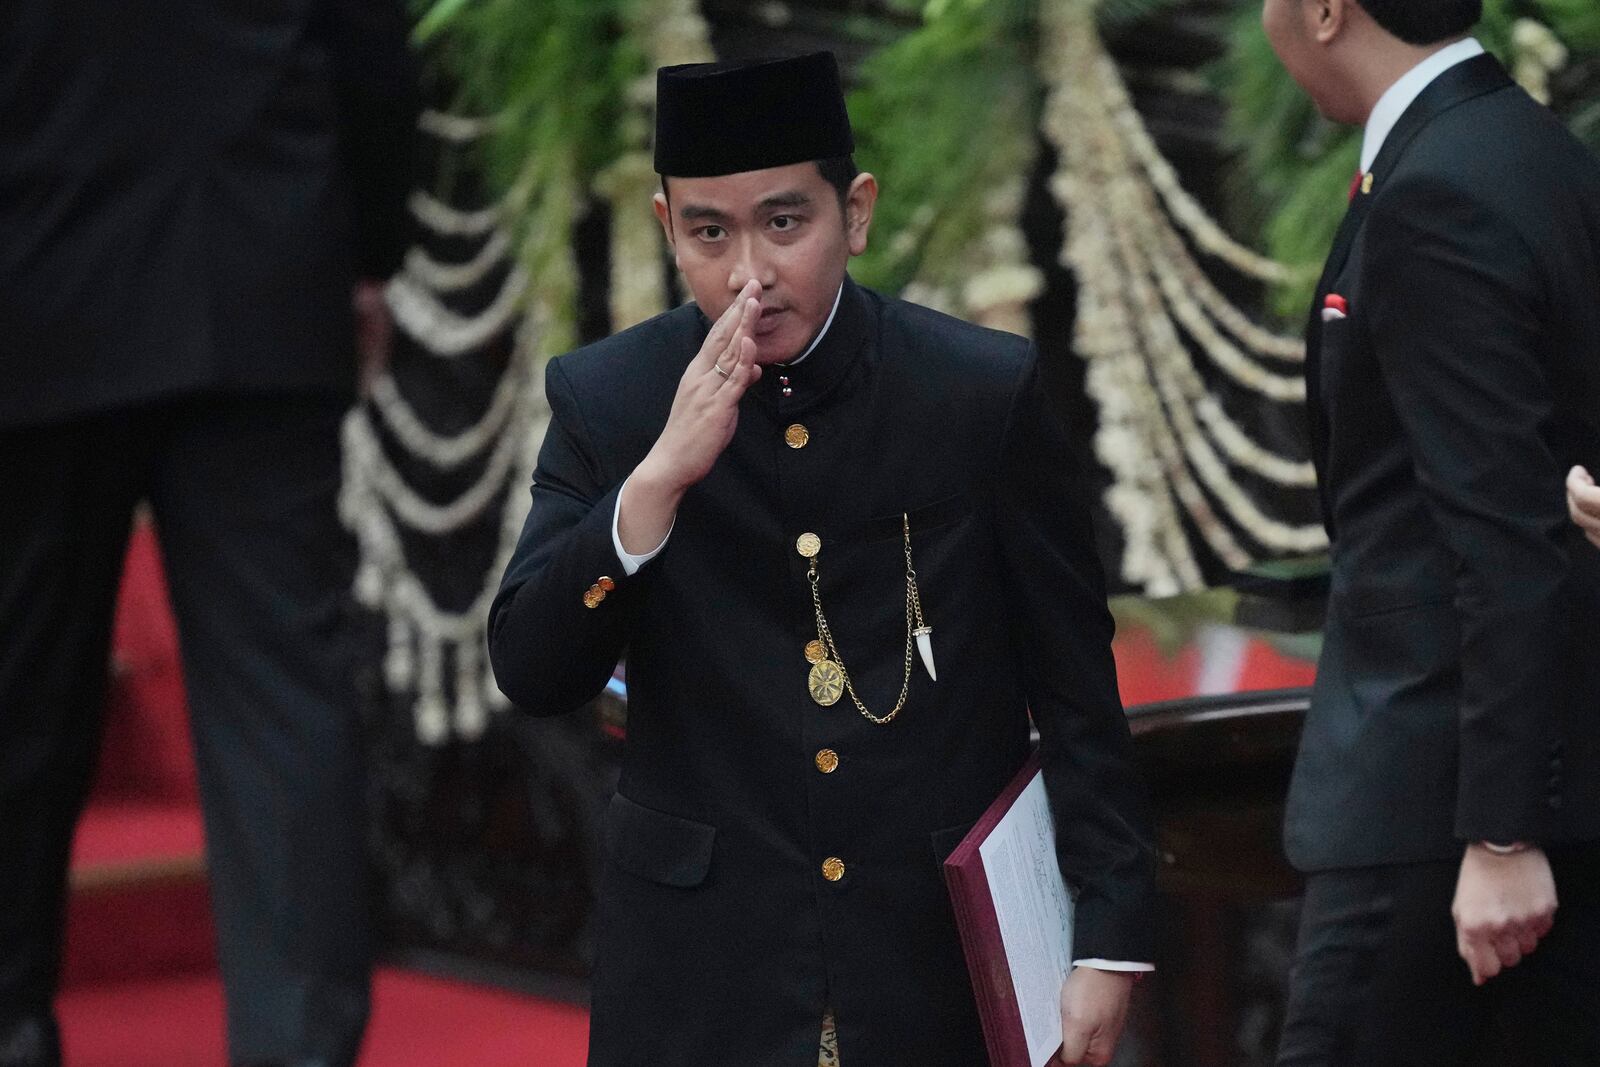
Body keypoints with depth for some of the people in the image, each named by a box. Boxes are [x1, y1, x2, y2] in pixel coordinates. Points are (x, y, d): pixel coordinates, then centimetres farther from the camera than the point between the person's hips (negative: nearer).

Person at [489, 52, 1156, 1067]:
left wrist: (1109, 941, -4)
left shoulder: (987, 393, -6)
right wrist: (659, 478, -22)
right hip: (705, 977, 1)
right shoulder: (607, 401, -3)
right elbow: (533, 672, -9)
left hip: (946, 962, -1)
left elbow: (1077, 691, -1)